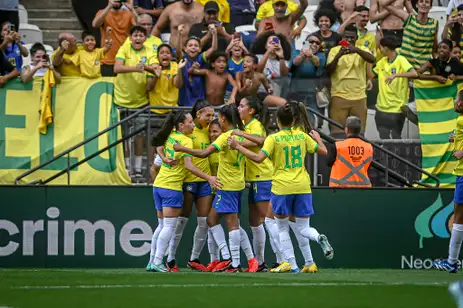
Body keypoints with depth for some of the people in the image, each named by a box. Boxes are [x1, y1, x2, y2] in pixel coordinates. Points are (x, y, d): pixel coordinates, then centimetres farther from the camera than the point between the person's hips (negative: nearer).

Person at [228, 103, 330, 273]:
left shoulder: (274, 138, -6)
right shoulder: (302, 136, 6)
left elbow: (258, 158, -17)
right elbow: (323, 151, 13)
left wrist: (238, 146, -10)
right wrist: (317, 138, 33)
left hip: (282, 187, -3)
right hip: (302, 187, 3)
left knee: (283, 229, 11)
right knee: (303, 228, 10)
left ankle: (292, 265, 1)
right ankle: (320, 239, -25)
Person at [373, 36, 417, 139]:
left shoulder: (401, 60, -11)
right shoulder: (382, 62, 10)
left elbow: (414, 74, -26)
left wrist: (396, 75, -32)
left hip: (397, 108, -7)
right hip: (382, 107, 7)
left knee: (396, 138, 0)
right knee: (383, 139, 9)